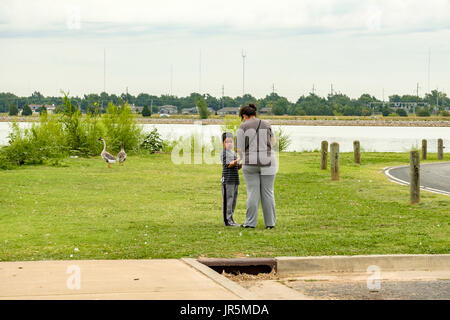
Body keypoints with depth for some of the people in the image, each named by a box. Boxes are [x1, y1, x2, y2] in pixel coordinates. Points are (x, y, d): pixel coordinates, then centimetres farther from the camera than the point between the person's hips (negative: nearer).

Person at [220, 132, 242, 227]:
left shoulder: (234, 153, 19)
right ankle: (227, 220, -6)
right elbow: (229, 165, -18)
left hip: (235, 180, 8)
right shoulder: (224, 153, -7)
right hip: (227, 180, -8)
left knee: (233, 200, 10)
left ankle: (230, 219, 16)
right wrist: (238, 160, -28)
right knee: (228, 200, -8)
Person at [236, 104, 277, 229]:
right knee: (268, 193, 6)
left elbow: (240, 149, -3)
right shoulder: (266, 125, 7)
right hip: (267, 162, 2)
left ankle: (250, 222, 2)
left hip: (250, 163, -2)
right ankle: (270, 223, 7)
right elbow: (273, 142, 22)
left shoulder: (242, 127, -3)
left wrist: (243, 160, 15)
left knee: (253, 193, 3)